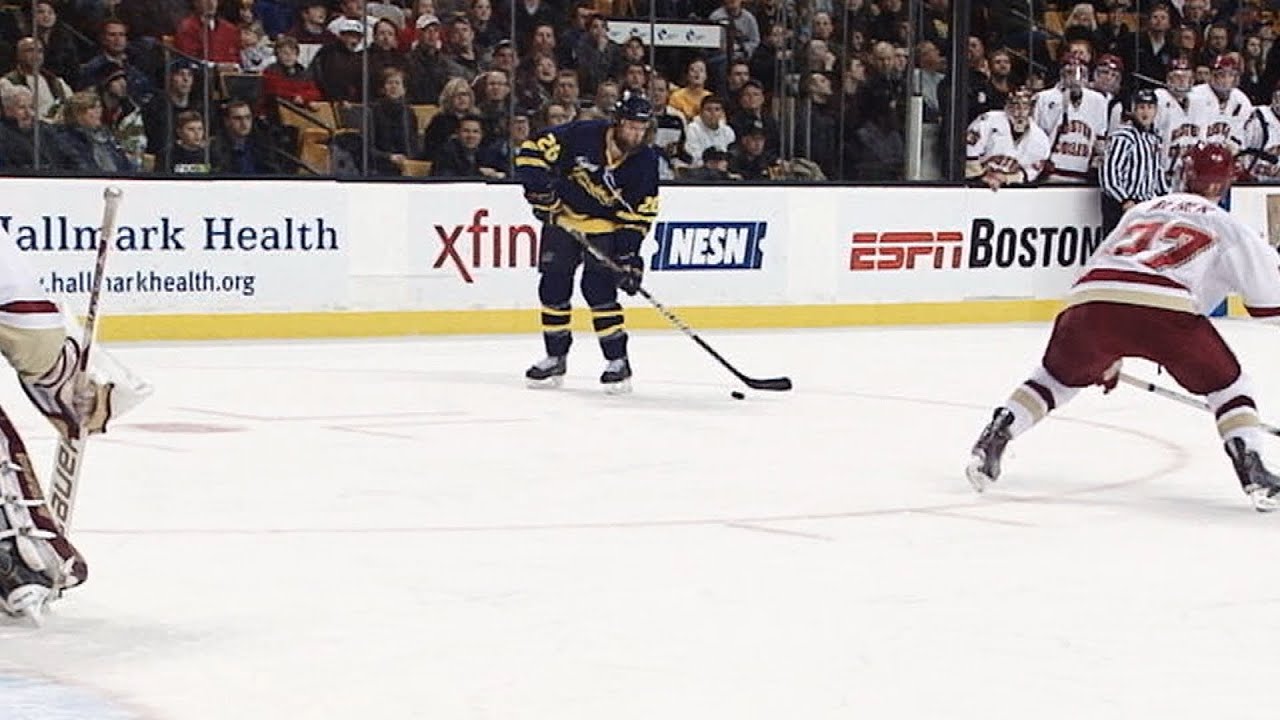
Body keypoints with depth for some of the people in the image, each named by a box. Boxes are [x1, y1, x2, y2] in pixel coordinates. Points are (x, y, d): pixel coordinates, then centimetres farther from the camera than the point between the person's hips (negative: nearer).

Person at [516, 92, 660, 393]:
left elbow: (638, 215, -12)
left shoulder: (645, 161, -16)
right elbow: (533, 150, -16)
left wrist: (628, 255, -19)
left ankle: (618, 361, -8)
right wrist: (539, 190, -22)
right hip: (563, 216, 1)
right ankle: (555, 358, 15)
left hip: (606, 225, -1)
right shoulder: (583, 135, -22)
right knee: (553, 286, 1)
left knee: (598, 287, -16)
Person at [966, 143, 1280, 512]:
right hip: (1165, 307, -4)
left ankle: (995, 435, 11)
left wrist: (1106, 357, 47)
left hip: (1090, 300, 4)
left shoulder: (1141, 210, 36)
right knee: (1226, 383, 14)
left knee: (1057, 378, 27)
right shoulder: (1229, 228, 22)